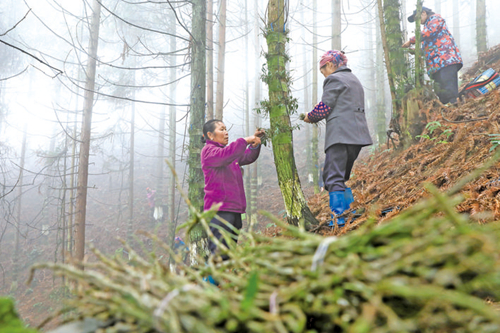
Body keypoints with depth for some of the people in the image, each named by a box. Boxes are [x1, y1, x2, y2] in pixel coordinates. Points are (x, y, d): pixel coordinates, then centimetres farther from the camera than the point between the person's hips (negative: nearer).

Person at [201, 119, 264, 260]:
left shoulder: (229, 151, 24)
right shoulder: (208, 151, -3)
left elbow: (248, 157, 18)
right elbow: (225, 156, -23)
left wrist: (255, 142, 2)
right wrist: (245, 140, -19)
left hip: (234, 209, 9)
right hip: (220, 209, -9)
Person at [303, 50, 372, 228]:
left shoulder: (334, 79, -2)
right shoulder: (355, 80, 26)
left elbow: (324, 108, -9)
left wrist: (310, 117, 10)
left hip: (340, 135, -9)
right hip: (357, 134, 9)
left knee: (334, 178, -11)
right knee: (341, 177, 15)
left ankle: (339, 220, -16)